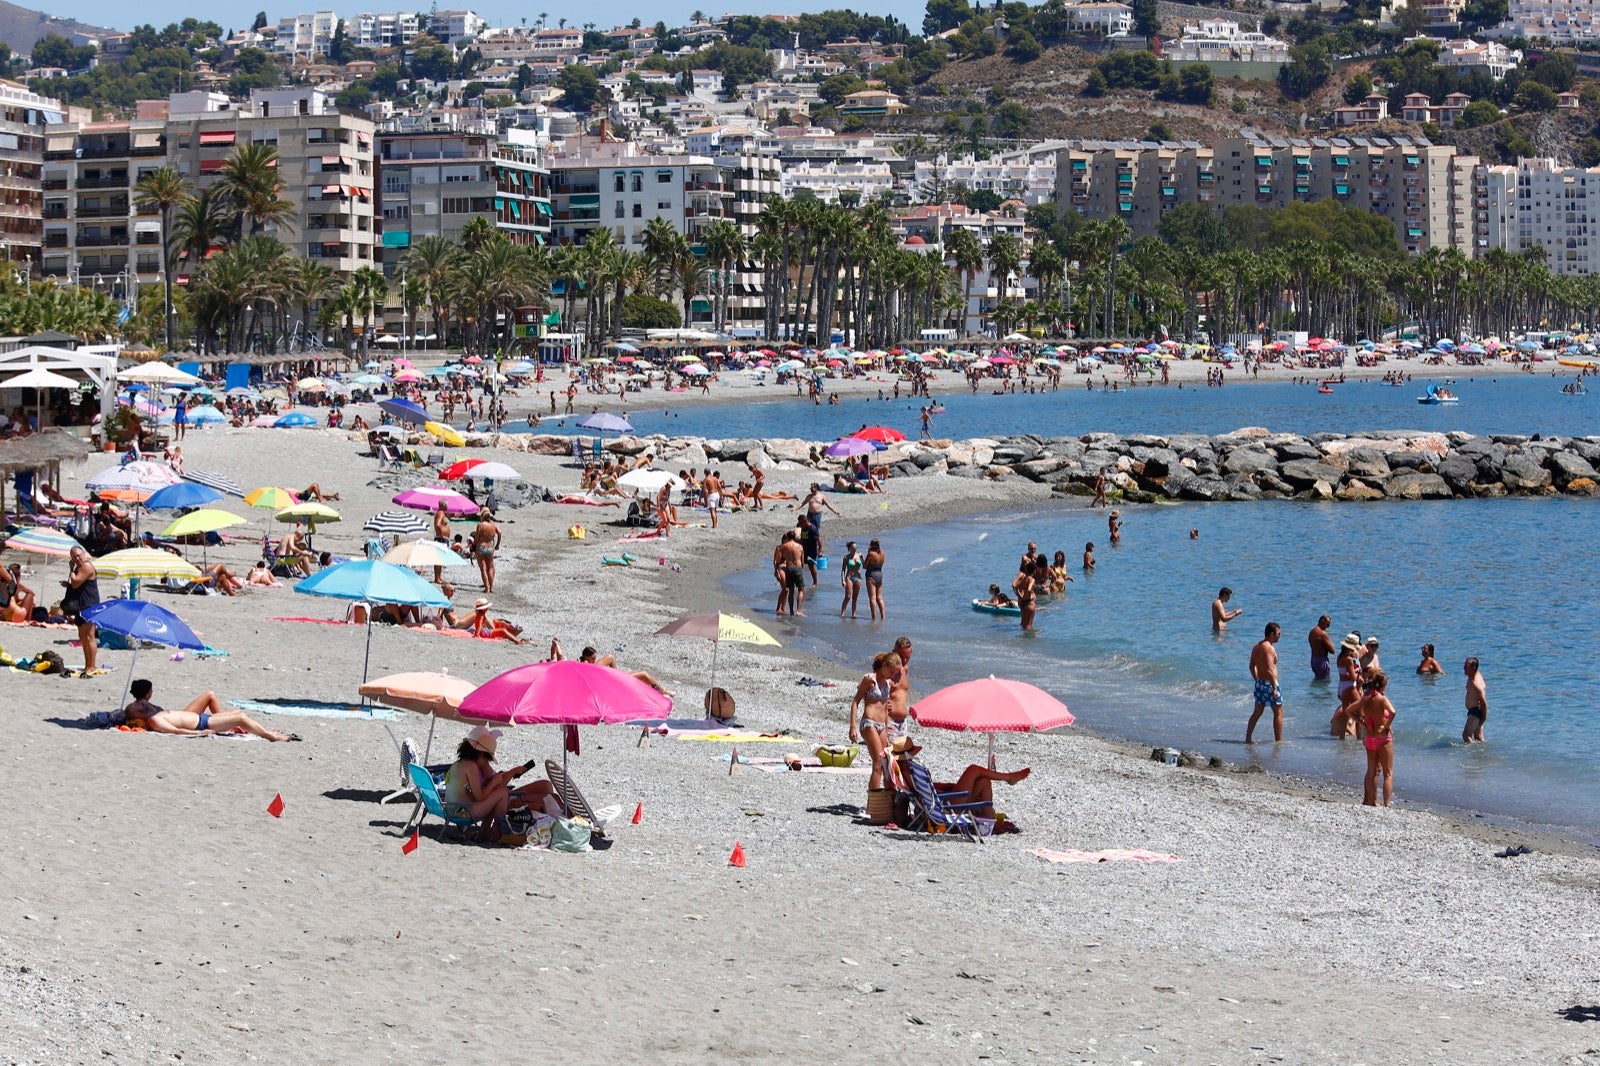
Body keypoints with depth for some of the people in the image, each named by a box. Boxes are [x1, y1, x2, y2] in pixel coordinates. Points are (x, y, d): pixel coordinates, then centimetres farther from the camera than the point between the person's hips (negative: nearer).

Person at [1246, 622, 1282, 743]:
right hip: (1269, 683, -9)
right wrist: (1274, 689, -23)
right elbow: (1269, 670, -24)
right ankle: (1278, 741, 2)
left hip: (1260, 683, 9)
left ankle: (1248, 738, 17)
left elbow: (1252, 667, 17)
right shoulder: (1269, 648, -18)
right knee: (1278, 713, 1)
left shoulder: (1256, 647, 10)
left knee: (1257, 712, 16)